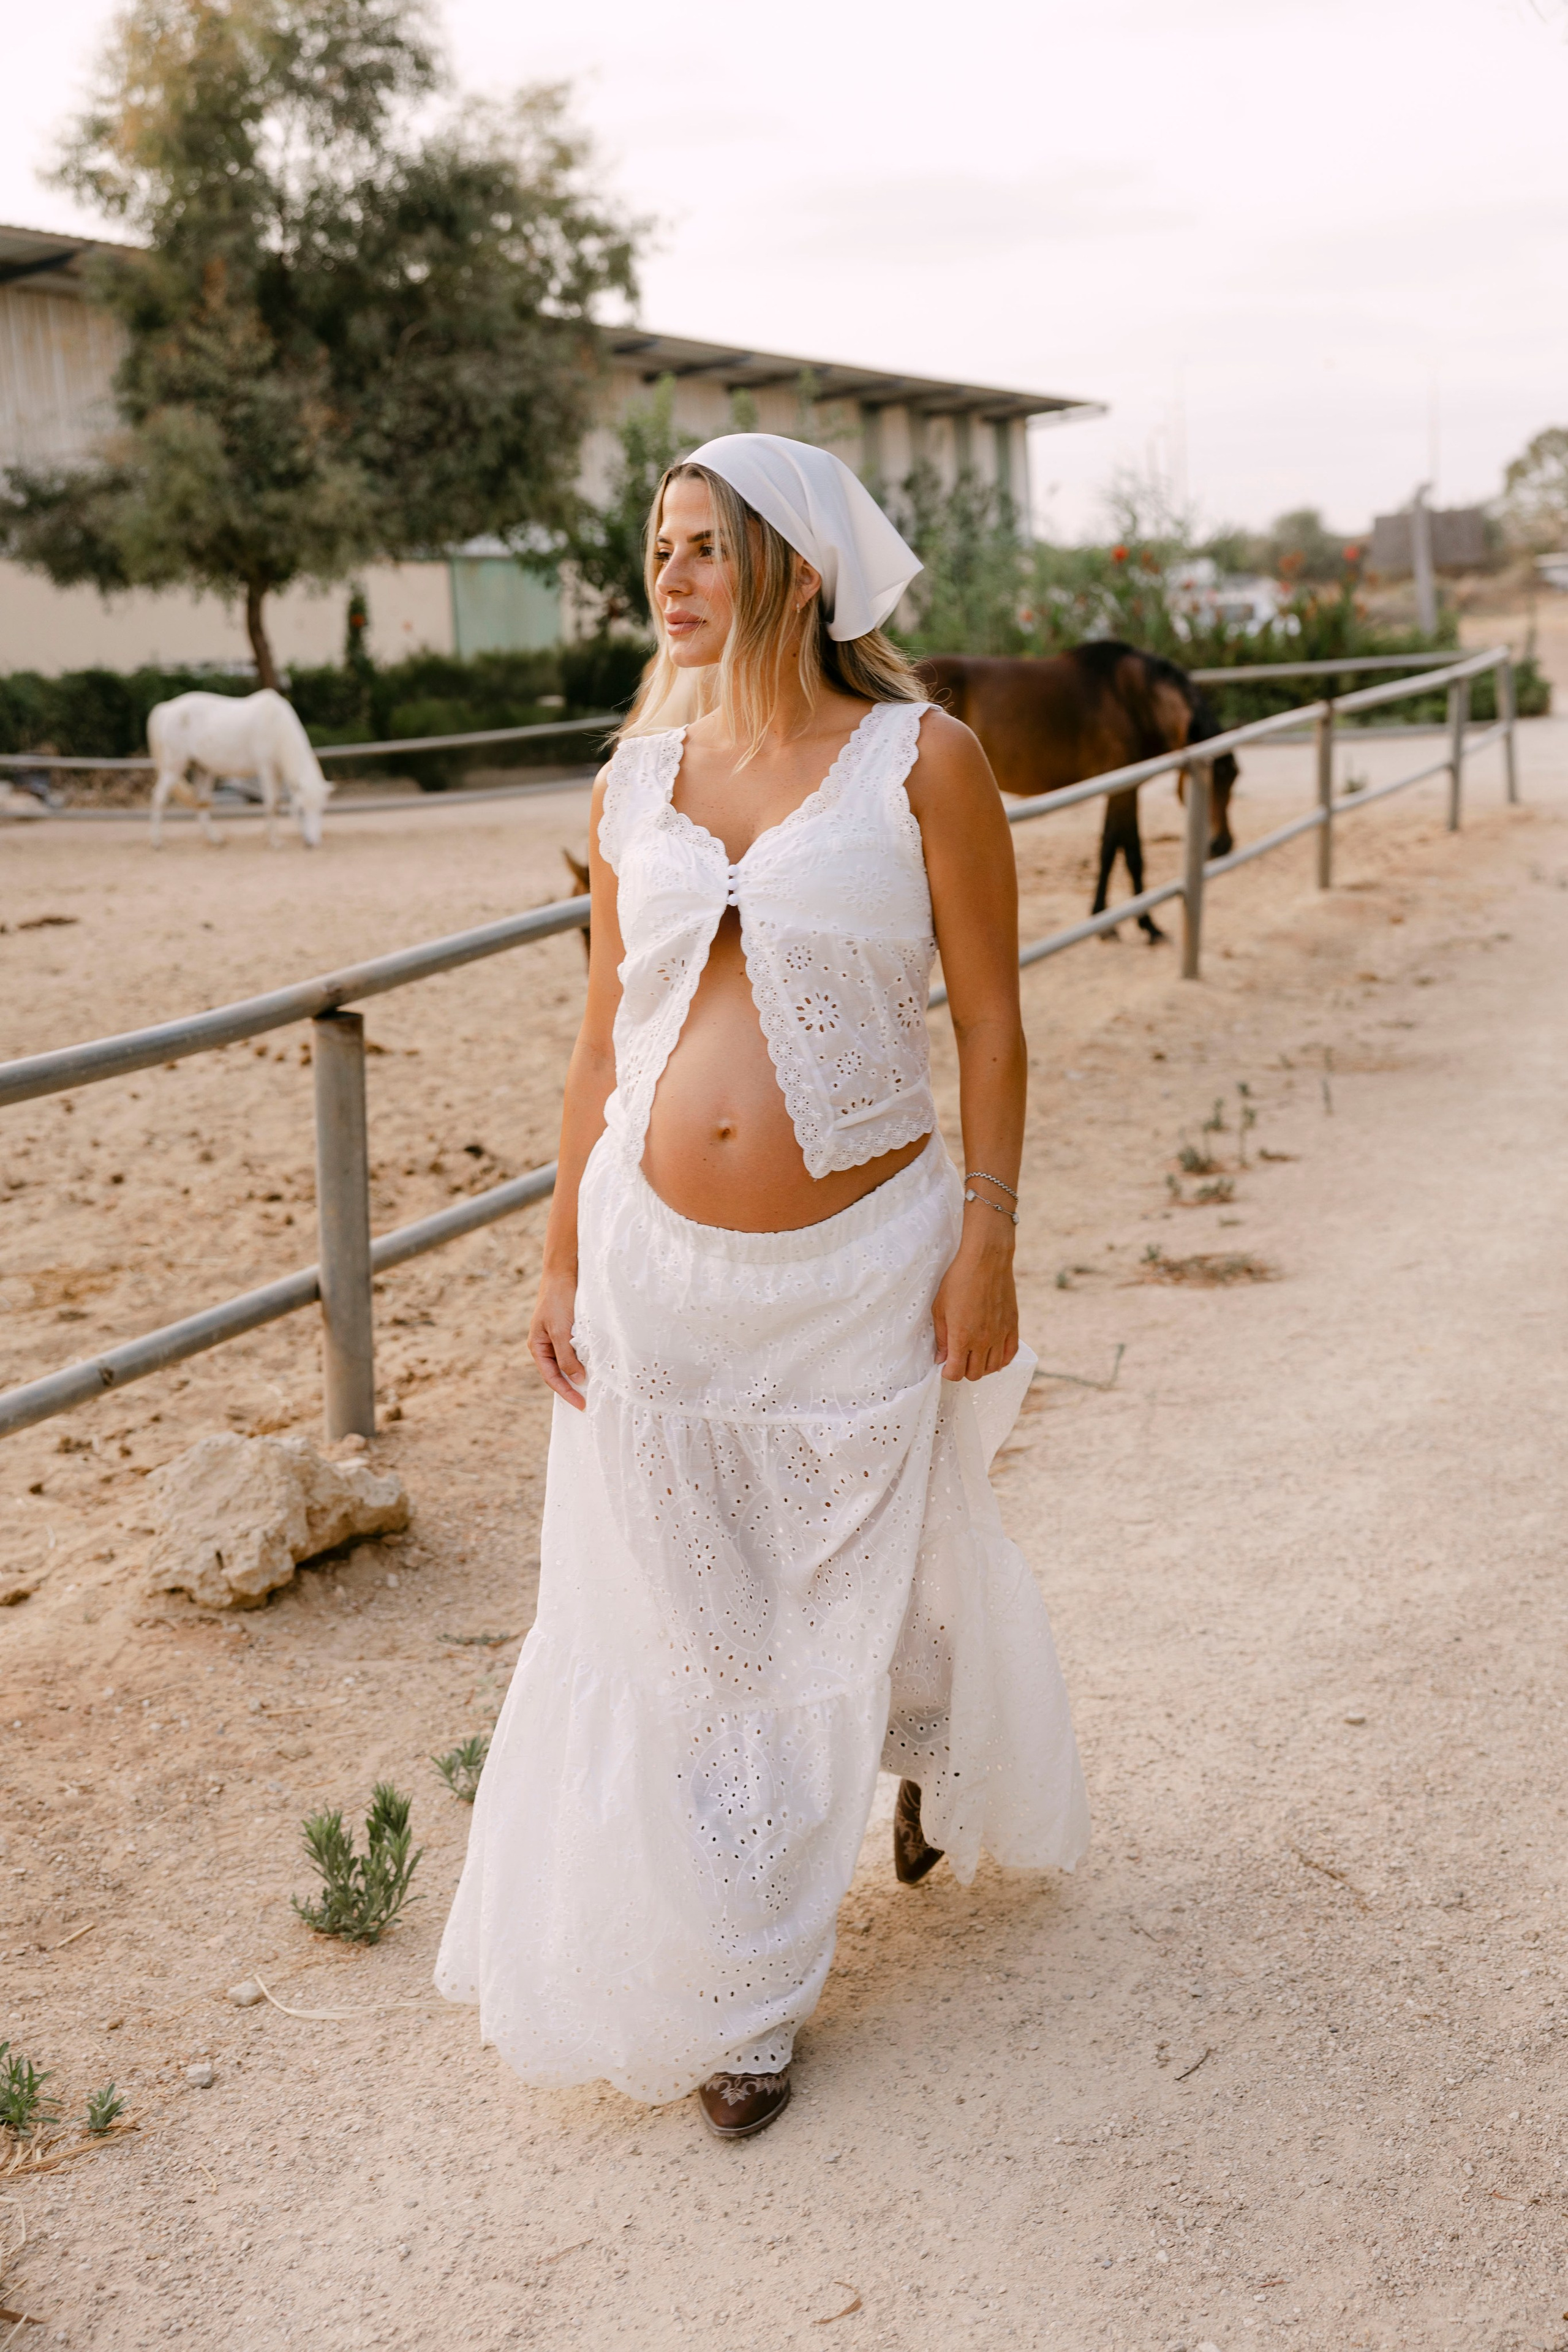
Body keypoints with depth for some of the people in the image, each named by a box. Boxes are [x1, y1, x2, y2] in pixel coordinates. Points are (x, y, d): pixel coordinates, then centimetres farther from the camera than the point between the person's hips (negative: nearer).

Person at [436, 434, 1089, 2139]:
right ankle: (733, 1988, 29)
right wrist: (564, 1262, 5)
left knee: (877, 1583, 14)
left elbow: (990, 1022, -5)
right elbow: (602, 1043, 7)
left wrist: (987, 1246, -10)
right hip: (659, 1264, 3)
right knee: (679, 1613, 10)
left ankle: (946, 1766, 51)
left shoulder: (919, 761, -7)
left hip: (860, 1267, -3)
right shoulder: (638, 783, 4)